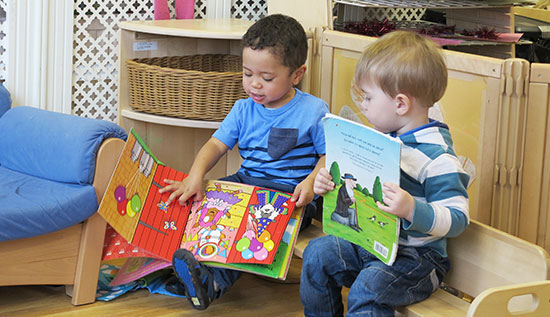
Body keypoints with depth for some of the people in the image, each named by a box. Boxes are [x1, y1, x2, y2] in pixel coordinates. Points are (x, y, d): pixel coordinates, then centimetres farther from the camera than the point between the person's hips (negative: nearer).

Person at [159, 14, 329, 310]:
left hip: (290, 193, -6)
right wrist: (196, 175, -17)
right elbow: (216, 144, 2)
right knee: (204, 200, -18)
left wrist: (311, 181, -19)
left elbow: (329, 155, 1)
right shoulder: (243, 110, 9)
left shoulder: (314, 111, -3)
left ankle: (215, 281, -44)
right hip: (246, 182, 6)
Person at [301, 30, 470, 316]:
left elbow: (457, 219, -24)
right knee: (318, 253, -2)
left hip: (417, 257, -8)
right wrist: (330, 184, 5)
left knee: (368, 287, -30)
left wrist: (412, 210, -39)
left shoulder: (438, 155, -20)